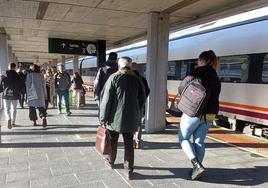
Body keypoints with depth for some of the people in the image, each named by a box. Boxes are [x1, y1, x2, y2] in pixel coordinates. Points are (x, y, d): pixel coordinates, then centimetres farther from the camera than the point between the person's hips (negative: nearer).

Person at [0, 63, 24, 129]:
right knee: (14, 108, 13)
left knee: (7, 108, 8)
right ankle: (13, 122, 18)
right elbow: (21, 85, -2)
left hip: (6, 95, -1)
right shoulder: (17, 76, -4)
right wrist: (18, 91, 13)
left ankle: (9, 119, -18)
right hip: (15, 95, 1)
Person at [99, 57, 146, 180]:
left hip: (115, 117, -2)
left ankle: (110, 162, 37)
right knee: (129, 143, 9)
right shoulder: (136, 79, 4)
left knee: (113, 141, 17)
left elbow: (106, 99, -10)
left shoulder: (114, 78, -7)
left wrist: (103, 118, -5)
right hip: (131, 118, 3)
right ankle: (129, 170, 10)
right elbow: (142, 99, 9)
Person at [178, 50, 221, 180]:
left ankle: (197, 165, -6)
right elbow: (215, 97, 12)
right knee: (199, 142, 14)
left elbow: (182, 88, -8)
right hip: (209, 115, 6)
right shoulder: (216, 78, 12)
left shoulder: (198, 73, -8)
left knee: (184, 138, 8)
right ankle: (197, 168, 18)